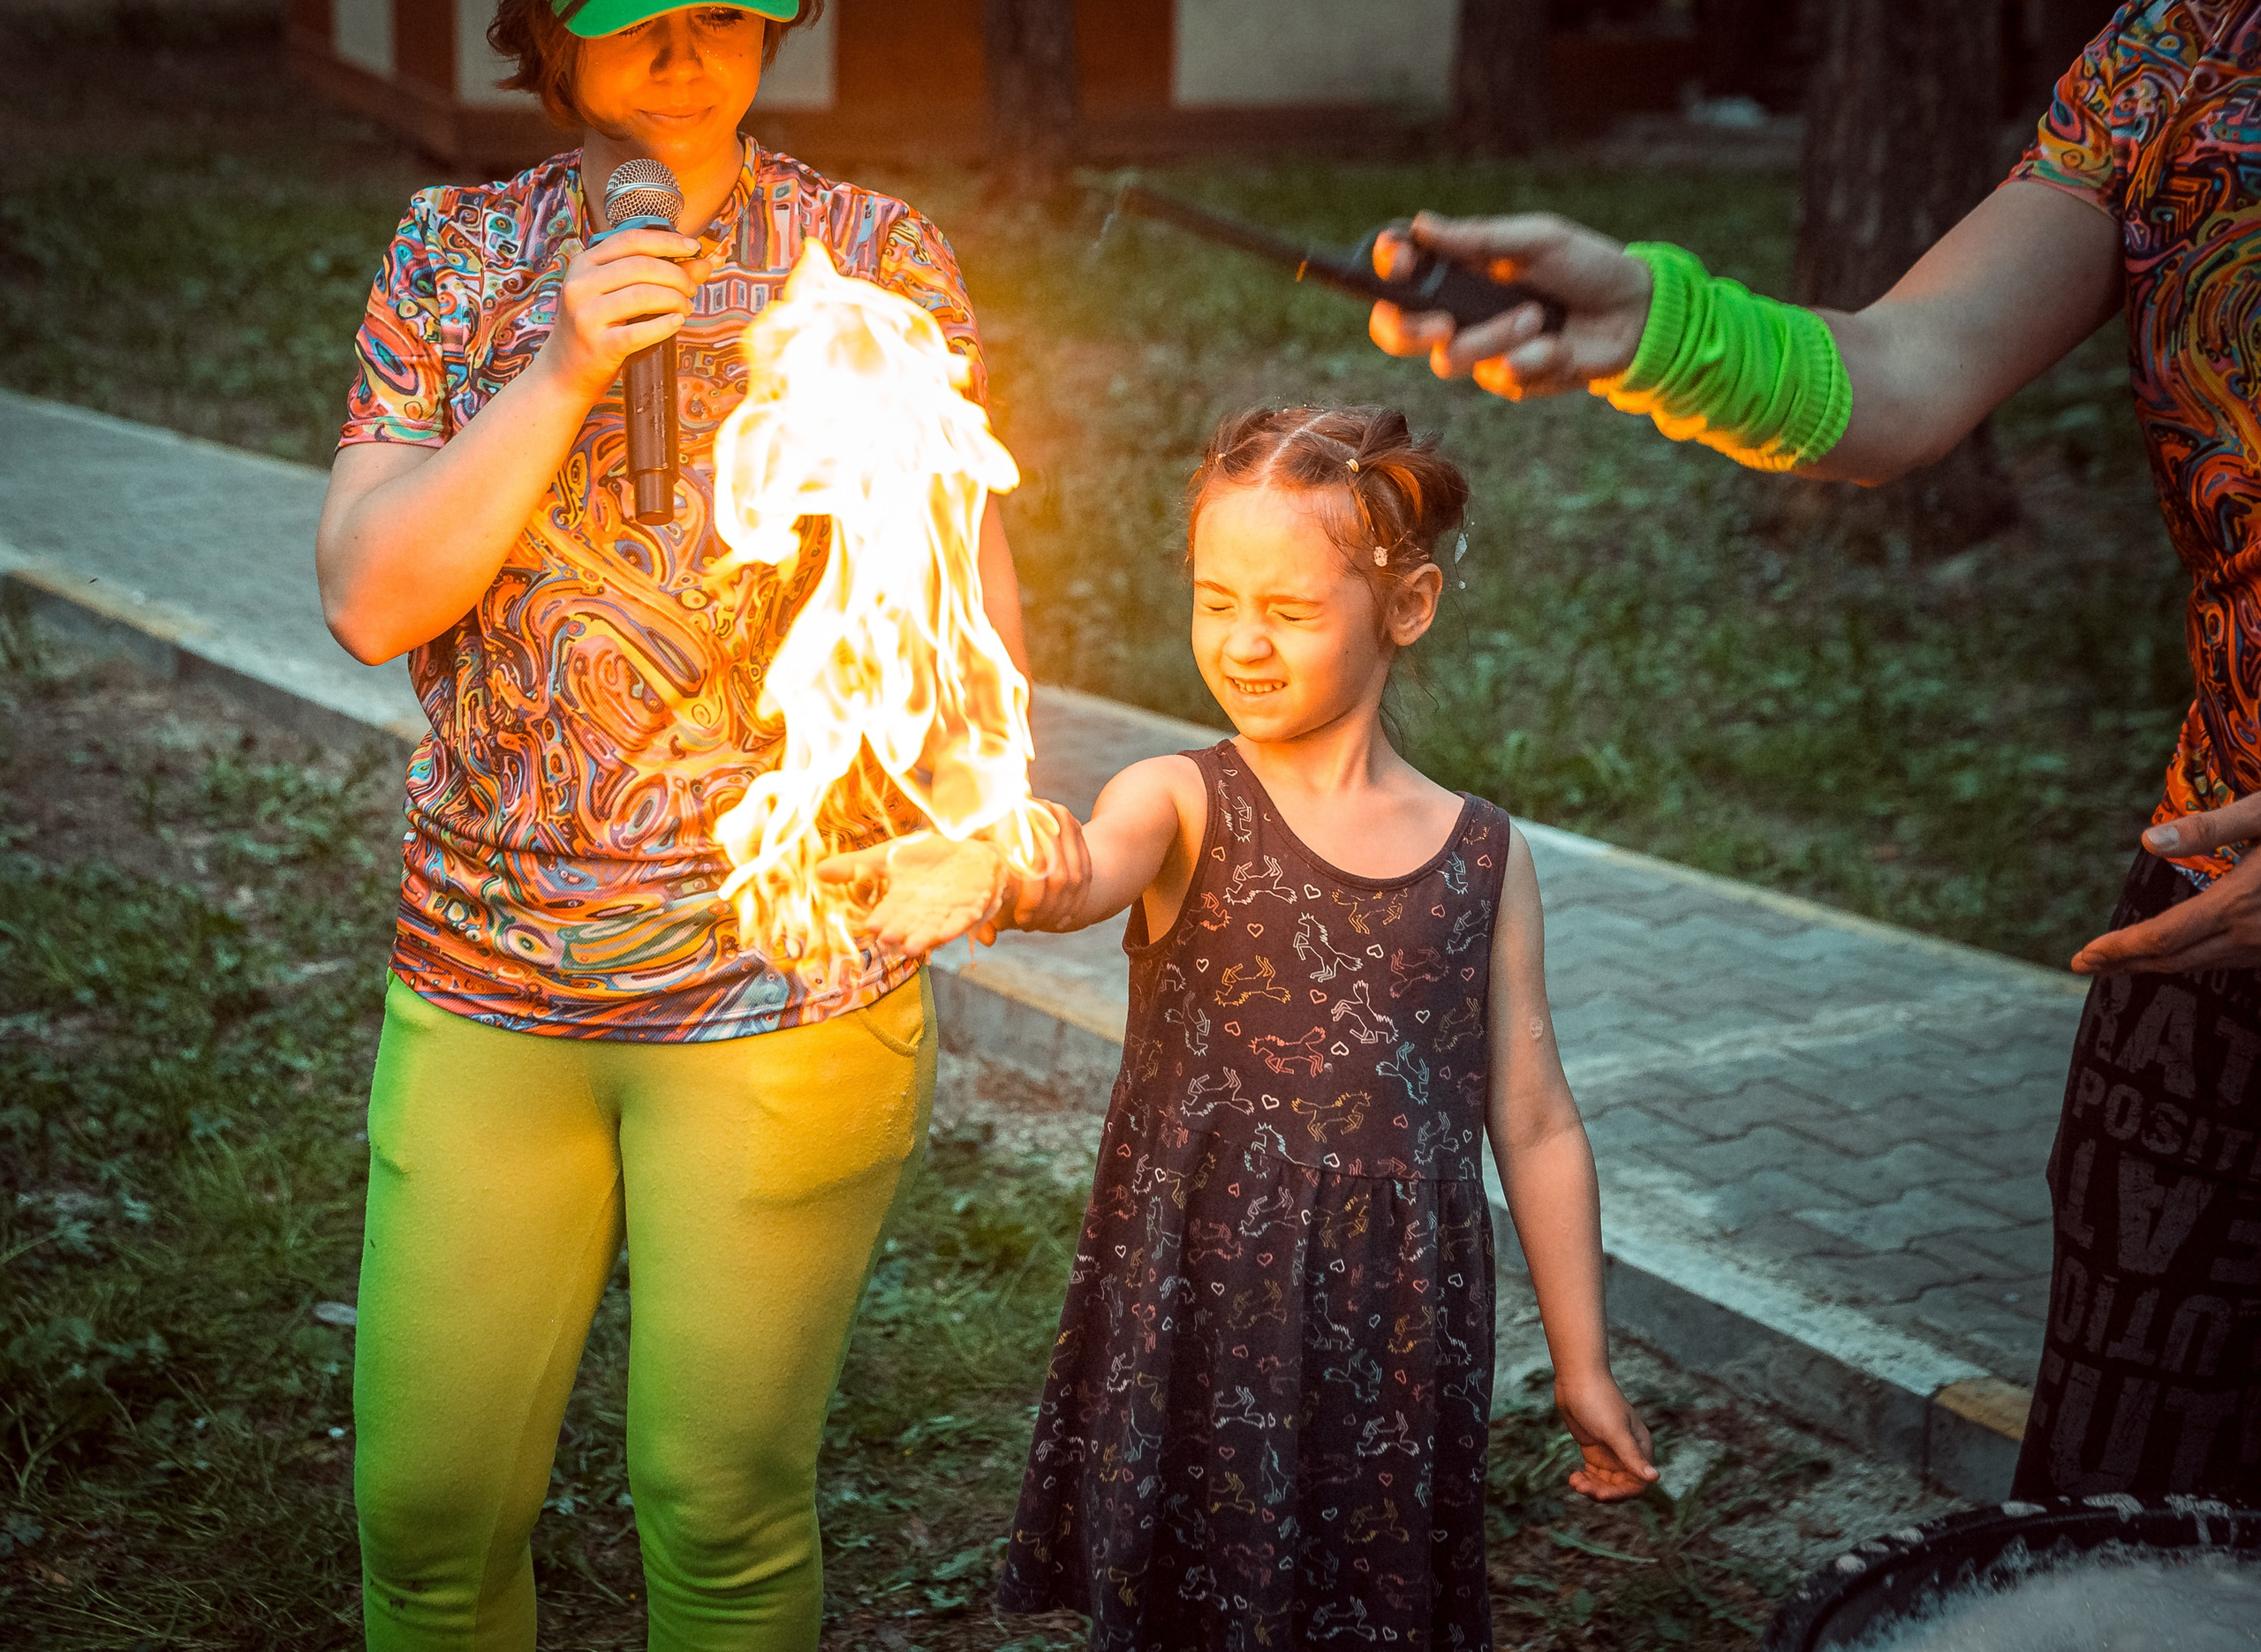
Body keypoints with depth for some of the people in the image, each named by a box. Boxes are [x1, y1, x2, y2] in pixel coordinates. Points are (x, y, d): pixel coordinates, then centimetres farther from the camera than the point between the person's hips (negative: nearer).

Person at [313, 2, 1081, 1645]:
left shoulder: (876, 258, -1)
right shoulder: (452, 257, 5)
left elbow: (972, 592, -3)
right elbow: (370, 598, -5)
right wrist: (563, 368, -17)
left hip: (788, 994, -2)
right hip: (483, 992, 2)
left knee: (725, 1505, 8)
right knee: (428, 1506, 10)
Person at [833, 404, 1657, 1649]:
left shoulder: (1482, 856, 1)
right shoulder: (1183, 804, -4)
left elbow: (1533, 1124, 7)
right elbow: (1082, 872, -28)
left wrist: (1581, 1364, 10)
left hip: (1399, 1345, 1)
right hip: (1187, 1328, -1)